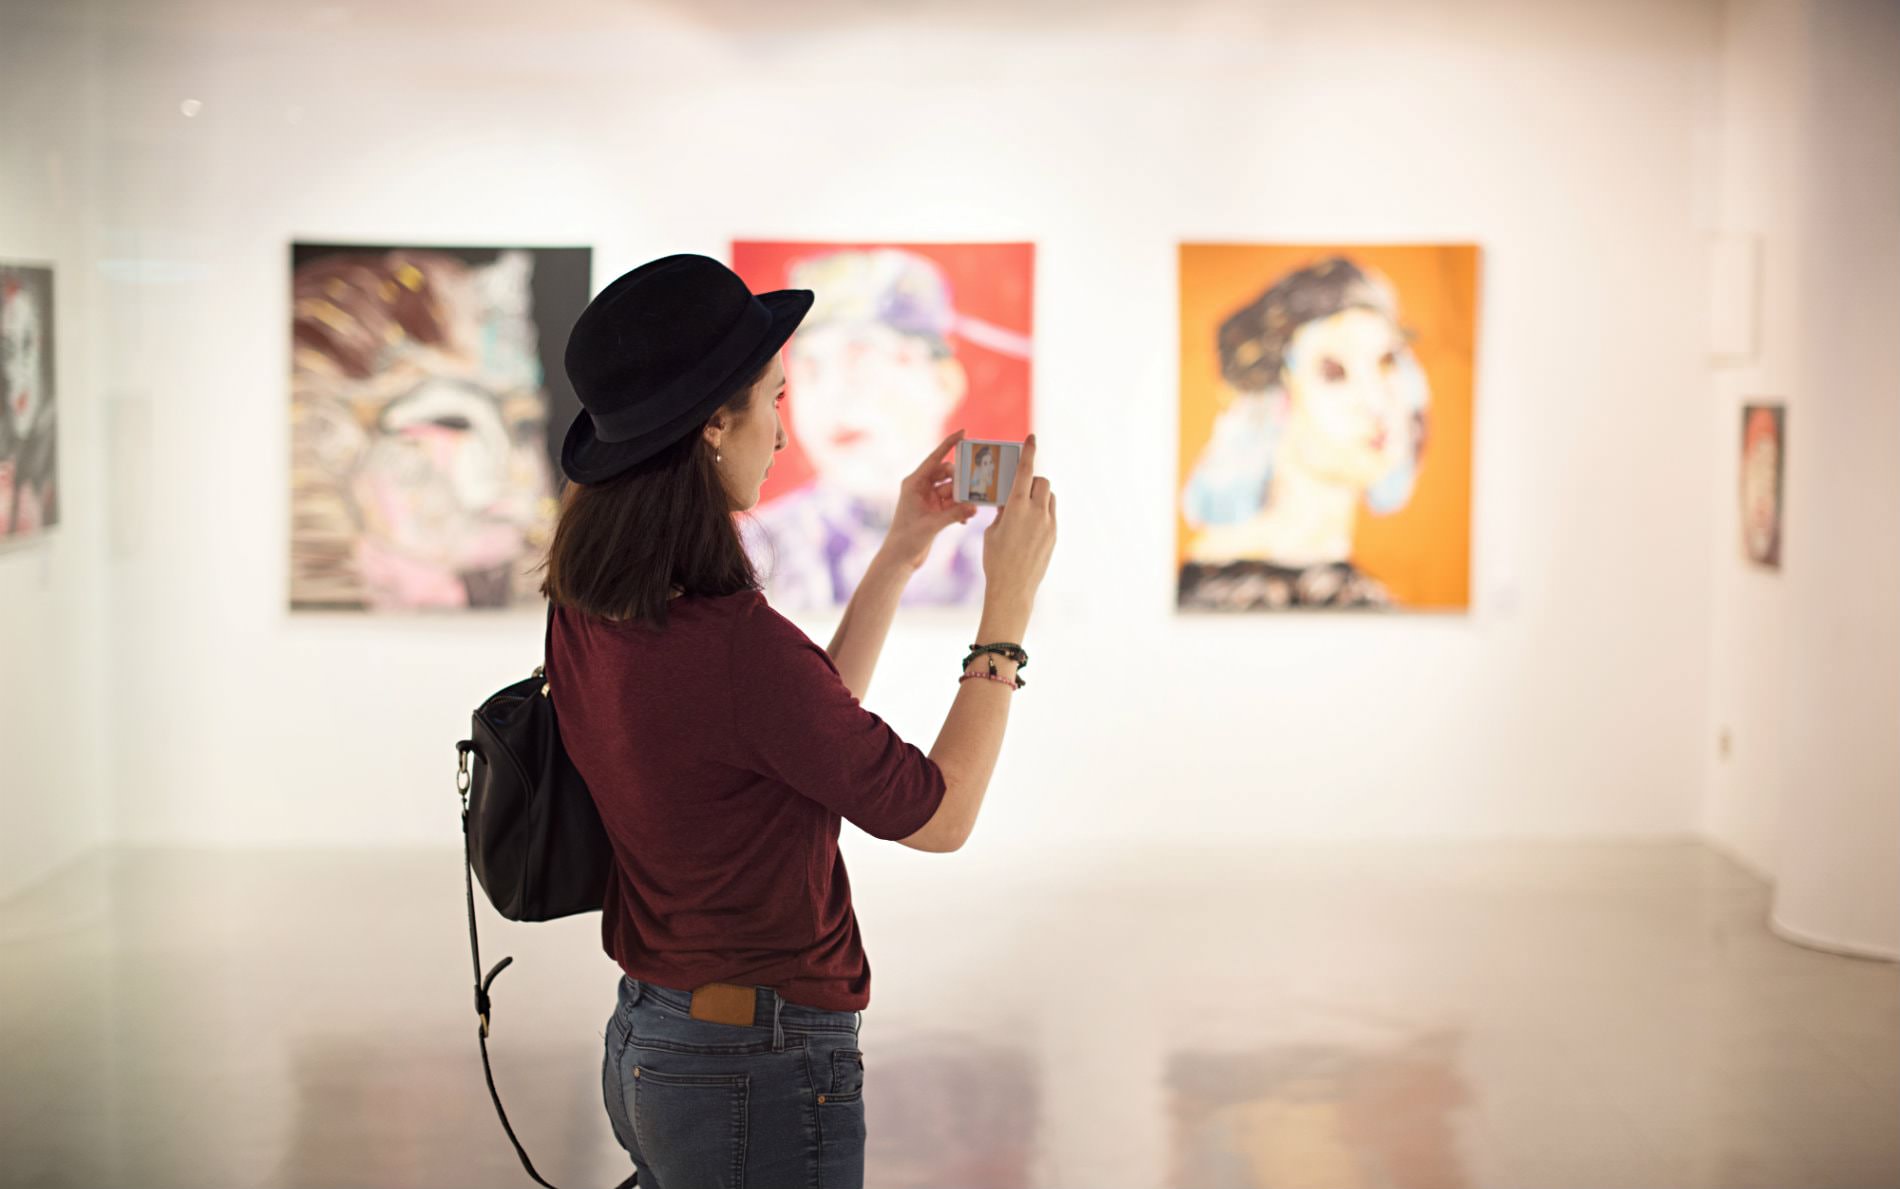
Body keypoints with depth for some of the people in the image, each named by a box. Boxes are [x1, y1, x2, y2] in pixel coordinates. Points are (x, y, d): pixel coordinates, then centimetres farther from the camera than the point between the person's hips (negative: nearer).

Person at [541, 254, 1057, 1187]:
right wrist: (1008, 601, -7)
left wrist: (900, 556, 12)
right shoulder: (734, 643, -26)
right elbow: (939, 814, -13)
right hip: (760, 1074, -8)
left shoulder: (585, 614, 0)